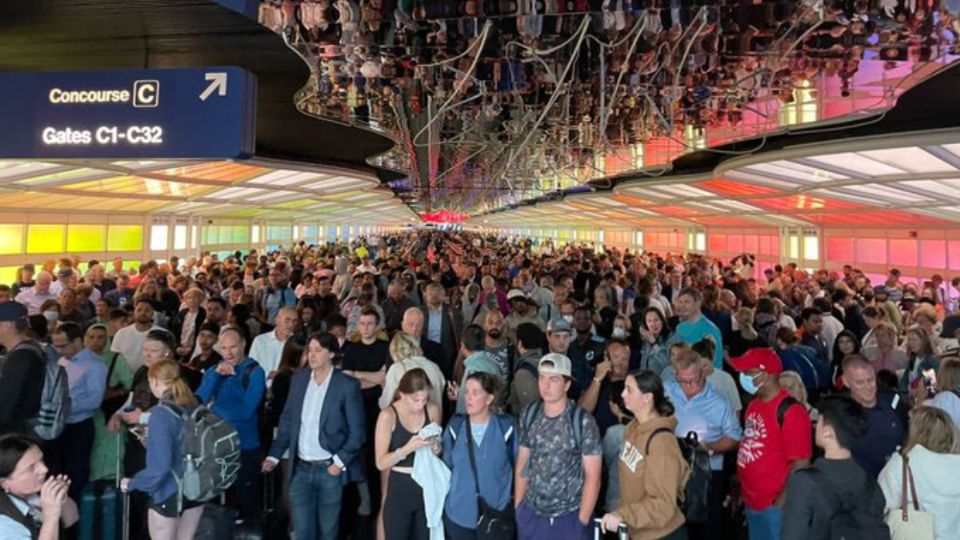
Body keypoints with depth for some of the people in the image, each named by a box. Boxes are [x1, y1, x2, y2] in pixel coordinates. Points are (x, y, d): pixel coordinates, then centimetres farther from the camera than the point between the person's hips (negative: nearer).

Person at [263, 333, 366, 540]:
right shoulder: (299, 378, 5)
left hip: (330, 469, -4)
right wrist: (274, 455, 2)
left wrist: (340, 462, -14)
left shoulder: (348, 385, -10)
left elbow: (357, 431, -7)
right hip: (301, 468, 4)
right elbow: (287, 420, 9)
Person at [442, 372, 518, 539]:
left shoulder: (506, 426, -9)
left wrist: (516, 498, 0)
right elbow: (446, 466, 8)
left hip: (498, 514, -2)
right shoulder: (455, 425, -2)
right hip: (459, 514, 2)